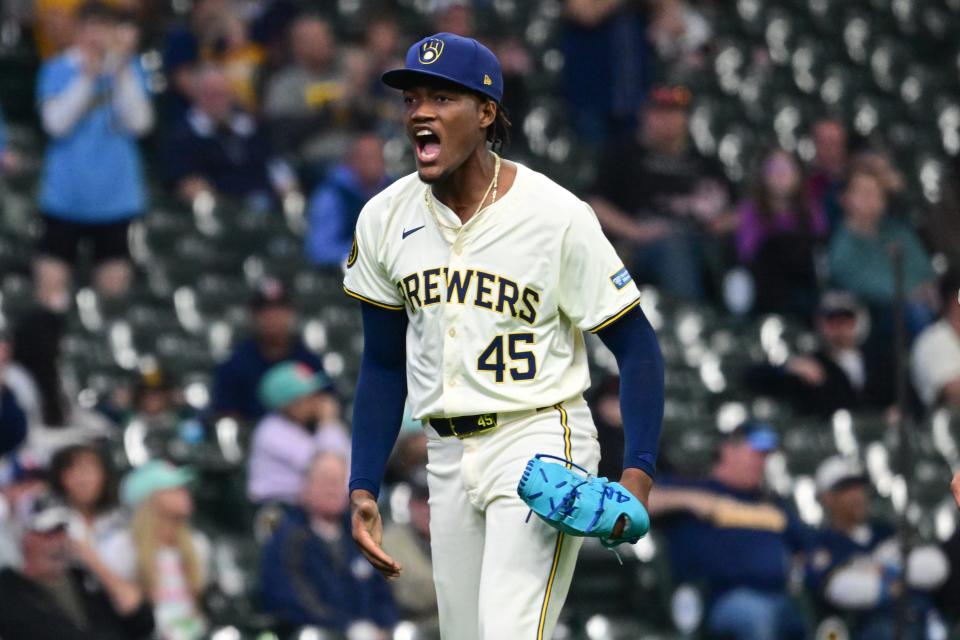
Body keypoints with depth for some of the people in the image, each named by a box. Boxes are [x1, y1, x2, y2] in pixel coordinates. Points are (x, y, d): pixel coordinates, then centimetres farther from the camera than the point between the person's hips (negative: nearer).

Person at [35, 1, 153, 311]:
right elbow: (56, 121, -13)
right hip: (65, 195, -2)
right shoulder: (57, 70, -1)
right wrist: (87, 78, -19)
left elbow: (140, 121, -7)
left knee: (115, 285, 5)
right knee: (52, 281, -6)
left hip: (116, 197, 2)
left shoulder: (130, 70, 4)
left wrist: (122, 72, -14)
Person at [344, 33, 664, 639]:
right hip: (448, 455, 6)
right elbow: (384, 366, 13)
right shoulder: (386, 219, 3)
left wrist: (638, 472, -20)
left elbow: (637, 346, -9)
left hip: (541, 439, -6)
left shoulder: (557, 215, -13)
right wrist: (363, 490, 5)